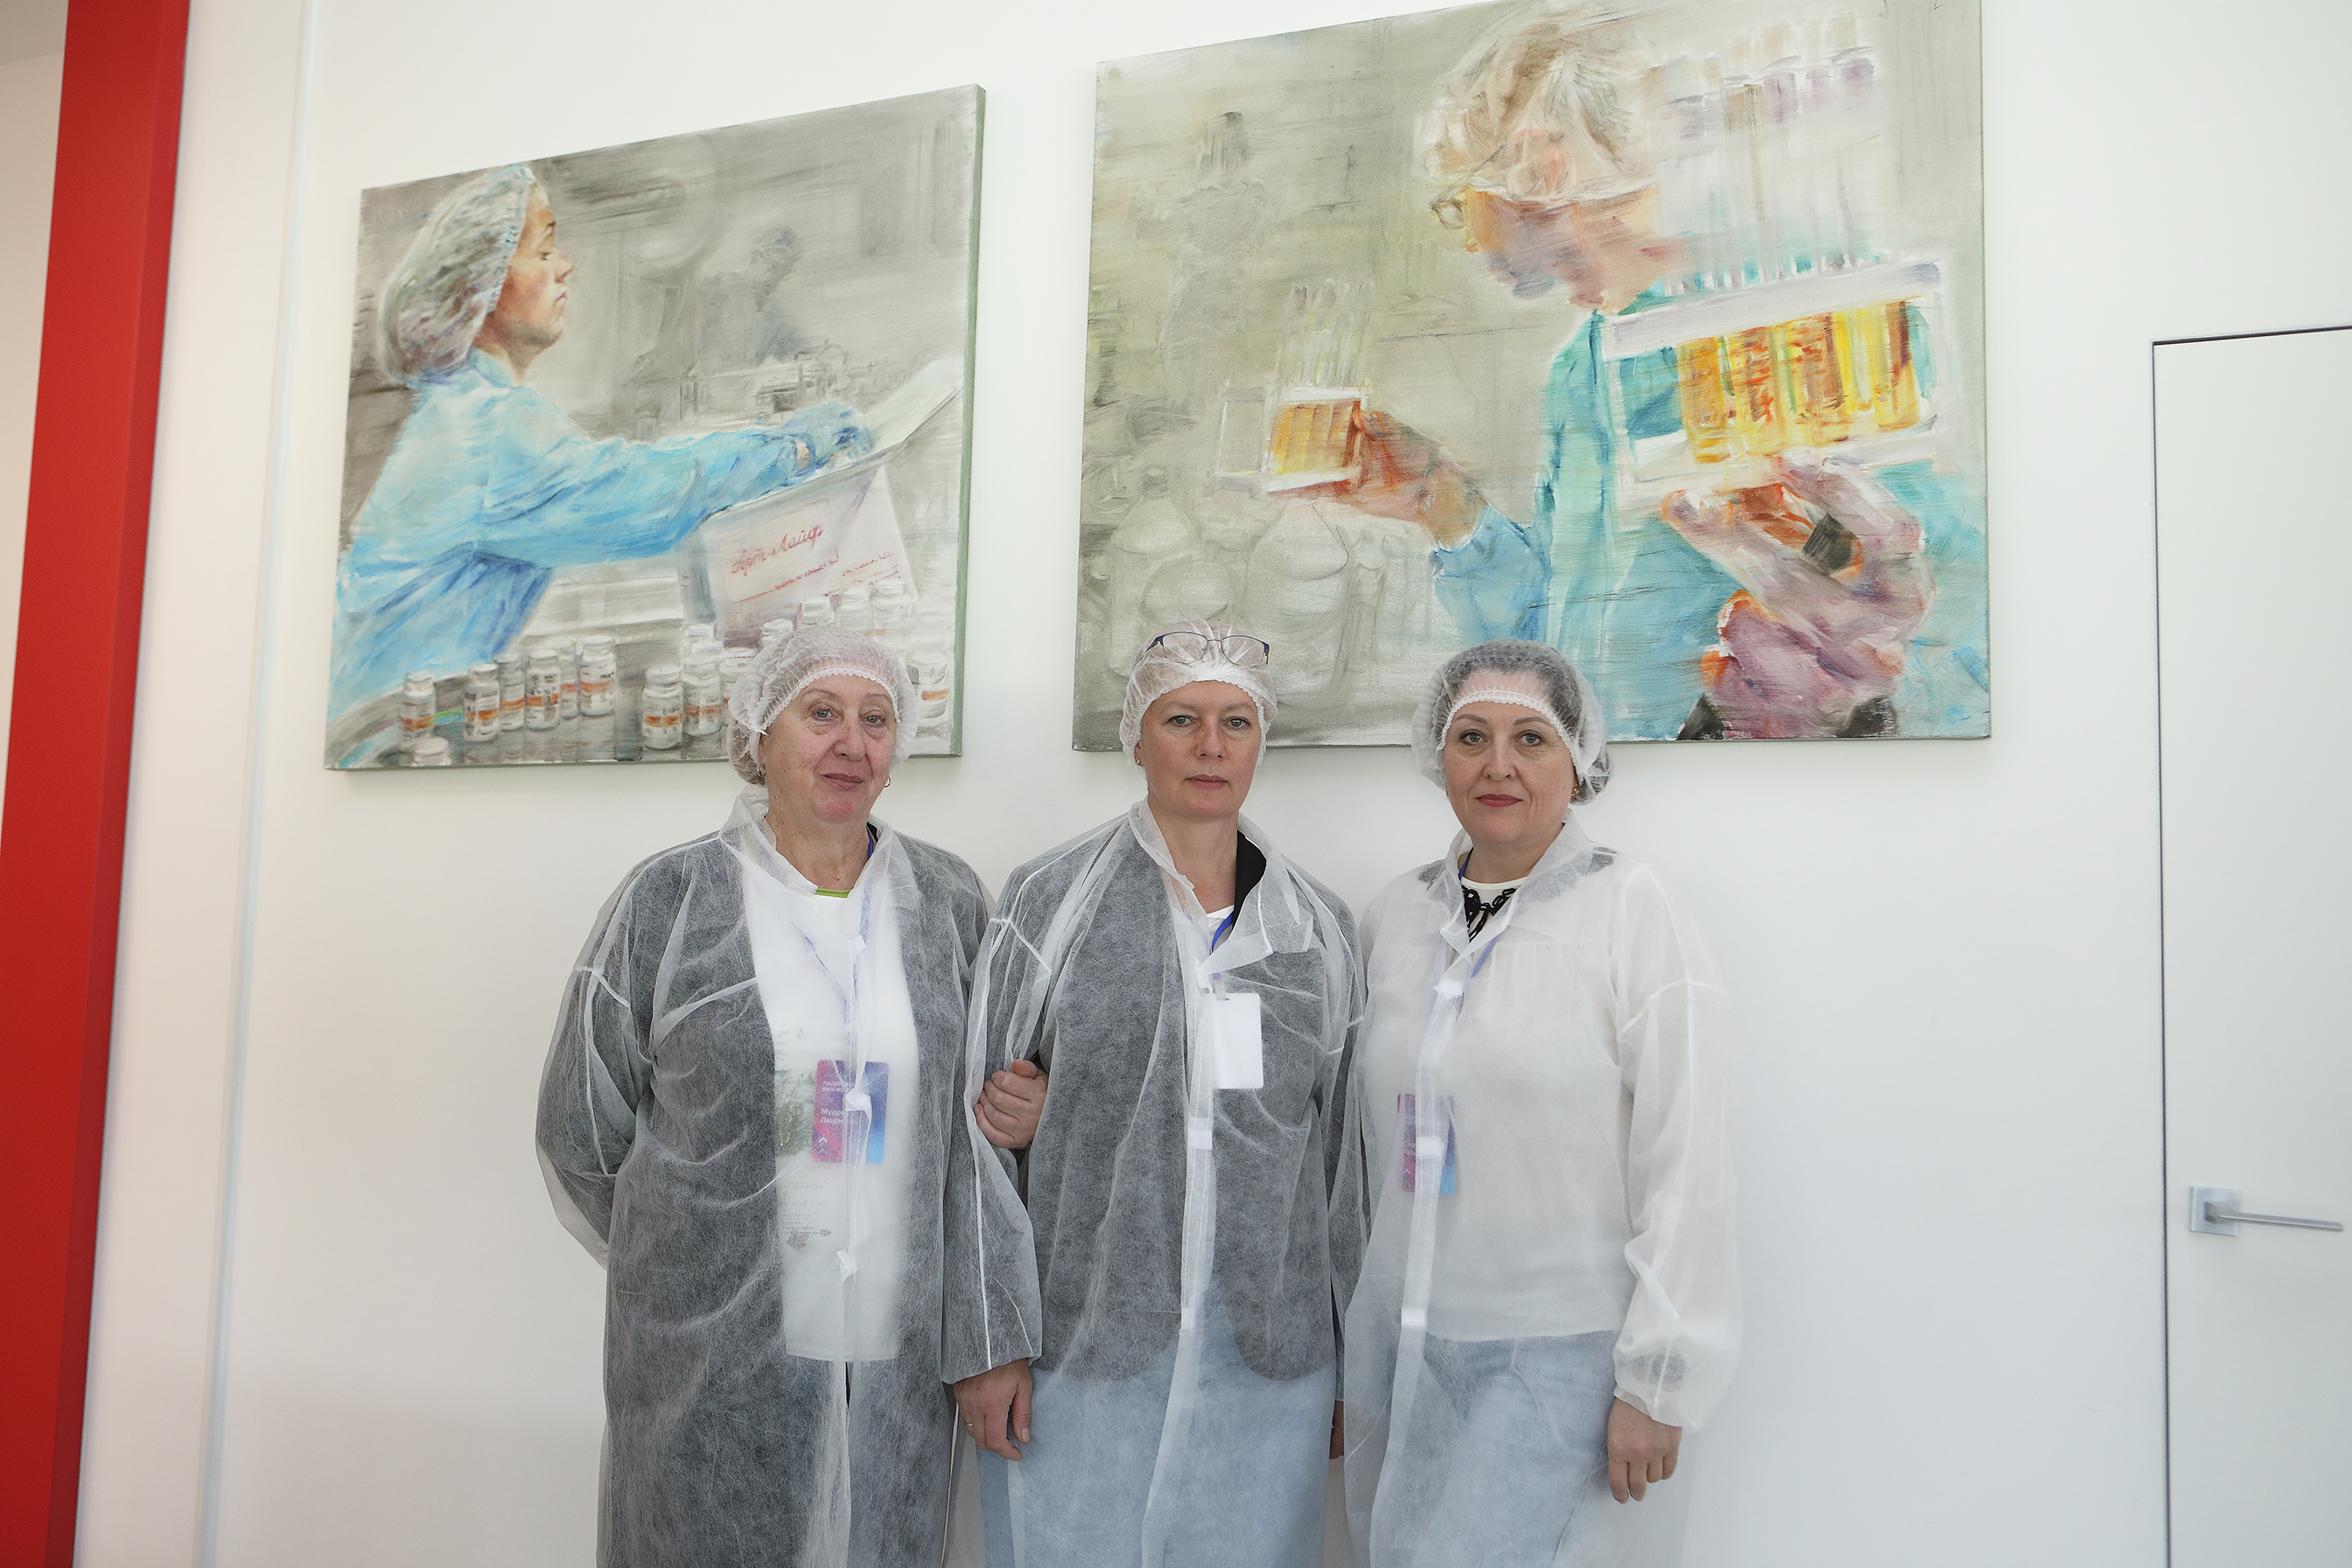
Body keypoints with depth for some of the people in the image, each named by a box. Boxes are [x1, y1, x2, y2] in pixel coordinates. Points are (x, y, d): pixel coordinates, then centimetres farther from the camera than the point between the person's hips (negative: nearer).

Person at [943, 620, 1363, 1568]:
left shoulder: (1319, 930, 7)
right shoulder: (1050, 902, -2)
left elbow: (1338, 1149, 10)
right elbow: (976, 1125, -3)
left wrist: (1345, 1365, 10)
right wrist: (987, 1339, -7)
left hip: (1265, 1363, 3)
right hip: (1079, 1350, -2)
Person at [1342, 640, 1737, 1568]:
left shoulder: (1631, 911, -8)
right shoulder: (1394, 917, 7)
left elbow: (1685, 1166, -10)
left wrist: (1656, 1381, -11)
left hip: (1560, 1360, -5)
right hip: (1397, 1348, 5)